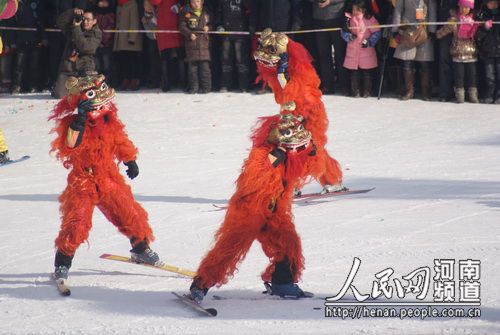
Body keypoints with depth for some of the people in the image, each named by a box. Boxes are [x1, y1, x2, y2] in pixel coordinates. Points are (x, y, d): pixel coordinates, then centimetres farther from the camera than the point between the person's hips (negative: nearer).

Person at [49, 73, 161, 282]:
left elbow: (120, 141, 18)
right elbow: (69, 147, -33)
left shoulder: (109, 120, 1)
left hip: (109, 178, 5)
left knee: (130, 213, 7)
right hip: (83, 181, -5)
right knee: (77, 222, -14)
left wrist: (130, 160, 18)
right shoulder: (72, 123, -15)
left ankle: (141, 249, 31)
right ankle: (63, 262, -1)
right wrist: (80, 120, -36)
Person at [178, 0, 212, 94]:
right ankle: (193, 87, 6)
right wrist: (189, 34, -15)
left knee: (205, 66, -2)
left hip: (204, 41, 0)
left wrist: (208, 27, -3)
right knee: (192, 66, 1)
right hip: (191, 43, 0)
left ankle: (206, 87, 3)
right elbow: (182, 26, 0)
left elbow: (212, 23, 19)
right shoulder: (186, 13, 4)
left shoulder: (207, 12, 10)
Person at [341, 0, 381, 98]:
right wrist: (349, 36, -18)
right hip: (352, 52, 2)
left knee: (367, 72, 6)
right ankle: (355, 91, 12)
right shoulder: (349, 19, 1)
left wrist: (369, 42, -15)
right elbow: (344, 34, 4)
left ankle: (367, 91, 16)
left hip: (366, 52, -2)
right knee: (354, 73, 4)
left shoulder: (370, 19, -6)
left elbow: (376, 33, -4)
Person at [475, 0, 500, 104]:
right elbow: (477, 35, -2)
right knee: (489, 76, 2)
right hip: (488, 51, 0)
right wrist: (485, 28, -18)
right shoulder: (482, 16, 3)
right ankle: (489, 96, 10)